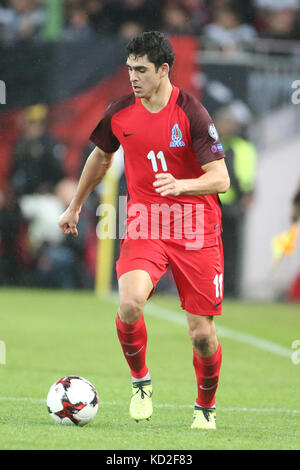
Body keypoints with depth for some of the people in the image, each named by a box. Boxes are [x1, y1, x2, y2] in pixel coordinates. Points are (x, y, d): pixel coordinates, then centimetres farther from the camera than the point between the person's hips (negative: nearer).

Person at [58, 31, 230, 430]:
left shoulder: (191, 114, -12)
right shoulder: (120, 113, 1)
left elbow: (220, 179, -15)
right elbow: (101, 156, 21)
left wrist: (180, 185, -34)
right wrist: (75, 206, 30)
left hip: (196, 231, -2)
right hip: (145, 226, 2)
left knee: (202, 333, -2)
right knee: (129, 302, -26)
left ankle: (206, 406, 27)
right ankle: (140, 381, 1)